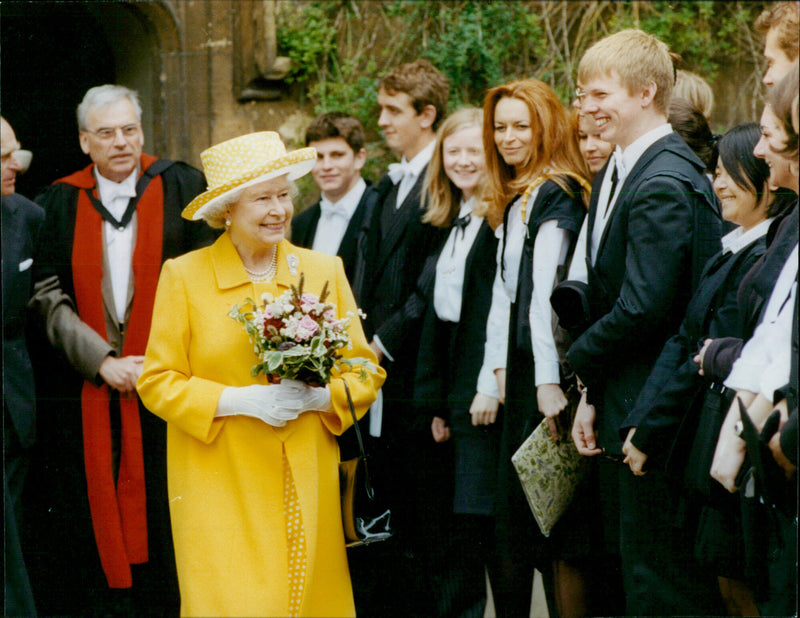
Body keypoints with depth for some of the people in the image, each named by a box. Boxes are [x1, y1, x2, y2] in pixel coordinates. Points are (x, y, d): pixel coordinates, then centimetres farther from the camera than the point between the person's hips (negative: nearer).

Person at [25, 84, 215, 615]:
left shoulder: (181, 188, 4)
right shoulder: (59, 203, 7)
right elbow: (48, 297, 1)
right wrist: (103, 362, -10)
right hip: (83, 392, 1)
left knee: (163, 524, -2)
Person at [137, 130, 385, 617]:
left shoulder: (325, 271, 10)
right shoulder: (184, 276, 0)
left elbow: (365, 372, 10)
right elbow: (157, 384, -2)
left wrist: (318, 395, -11)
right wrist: (240, 401, -15)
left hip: (309, 489, 3)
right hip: (220, 490, -3)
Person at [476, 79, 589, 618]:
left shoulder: (553, 194, -12)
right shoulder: (516, 199, 18)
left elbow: (546, 294, -19)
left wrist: (549, 381, -25)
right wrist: (498, 371, 9)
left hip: (546, 371, -10)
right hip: (522, 375, 10)